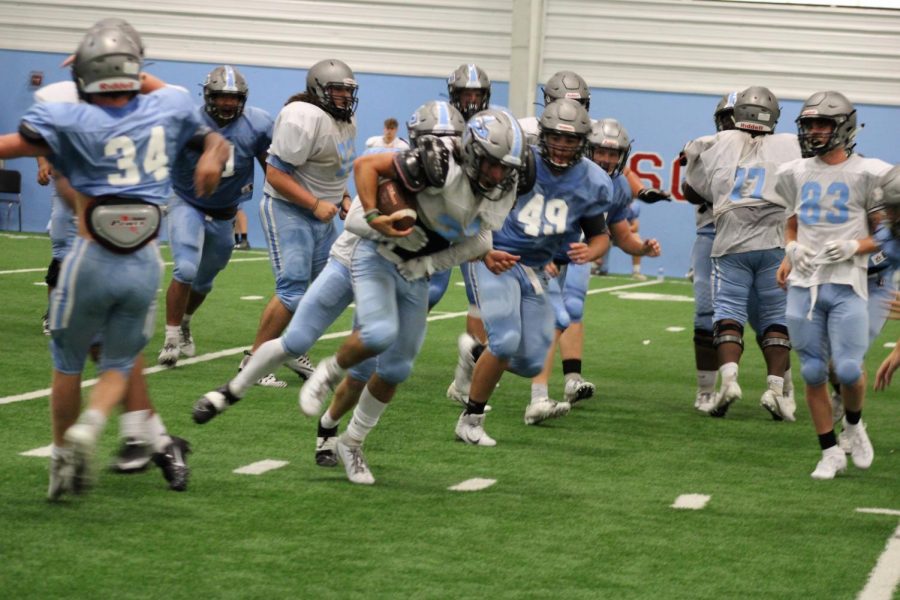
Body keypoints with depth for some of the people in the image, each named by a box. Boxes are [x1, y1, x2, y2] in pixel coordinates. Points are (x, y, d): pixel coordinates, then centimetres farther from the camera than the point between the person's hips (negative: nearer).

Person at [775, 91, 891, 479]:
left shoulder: (866, 174, -2)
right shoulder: (796, 173, 11)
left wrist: (855, 247, -15)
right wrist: (791, 250, 5)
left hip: (847, 285, -4)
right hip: (804, 285, 4)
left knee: (848, 370, -11)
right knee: (813, 372, 2)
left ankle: (854, 425, 21)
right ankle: (830, 452, 13)